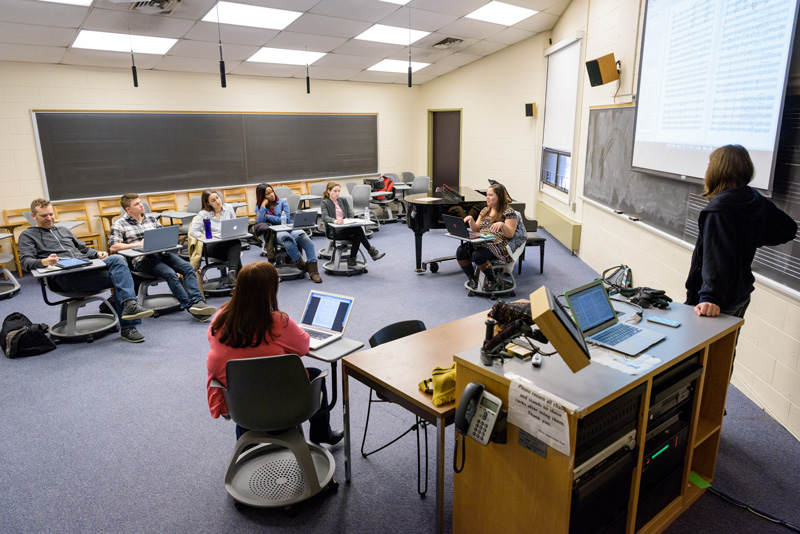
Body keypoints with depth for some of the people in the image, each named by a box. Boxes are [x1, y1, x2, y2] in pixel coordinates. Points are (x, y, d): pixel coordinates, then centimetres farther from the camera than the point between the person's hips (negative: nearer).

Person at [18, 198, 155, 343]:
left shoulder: (64, 231, 33)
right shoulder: (27, 235, 15)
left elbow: (83, 249, 33)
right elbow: (25, 260, 0)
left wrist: (97, 253, 9)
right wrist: (44, 262, -24)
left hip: (87, 266, 6)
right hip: (63, 276, -6)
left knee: (117, 260, -29)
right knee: (118, 278, -27)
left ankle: (129, 304, -37)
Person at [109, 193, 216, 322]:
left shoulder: (151, 219, 22)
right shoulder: (120, 224, 8)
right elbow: (113, 247, -4)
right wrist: (138, 244, -9)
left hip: (161, 253, 5)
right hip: (142, 259, -5)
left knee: (188, 268, -22)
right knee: (170, 273, -32)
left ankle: (198, 301, -36)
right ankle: (191, 307, -35)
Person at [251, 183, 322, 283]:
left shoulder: (282, 202, 15)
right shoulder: (259, 208, 18)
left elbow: (286, 219, 2)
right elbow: (260, 222, 0)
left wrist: (267, 216, 1)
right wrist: (263, 205, 2)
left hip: (290, 228, 1)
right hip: (275, 232, -1)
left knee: (301, 234, -36)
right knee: (286, 237, -41)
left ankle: (313, 270, -40)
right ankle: (302, 265, -30)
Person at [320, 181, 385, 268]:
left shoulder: (343, 200, 21)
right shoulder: (324, 203, 4)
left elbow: (351, 214, 12)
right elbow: (325, 217, -15)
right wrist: (334, 220, -37)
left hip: (346, 228, 5)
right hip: (335, 231, -5)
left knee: (357, 236, -31)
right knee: (358, 228, -29)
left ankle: (352, 260, -21)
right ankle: (371, 251, -21)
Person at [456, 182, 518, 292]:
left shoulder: (509, 212, 0)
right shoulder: (485, 211, 21)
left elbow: (510, 234, -8)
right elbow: (476, 229, 18)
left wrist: (502, 225, -28)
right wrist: (471, 220, -2)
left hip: (498, 245, -6)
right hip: (481, 242, 6)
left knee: (478, 255, -35)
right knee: (460, 251, -21)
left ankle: (493, 280, -9)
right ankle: (472, 278, -1)